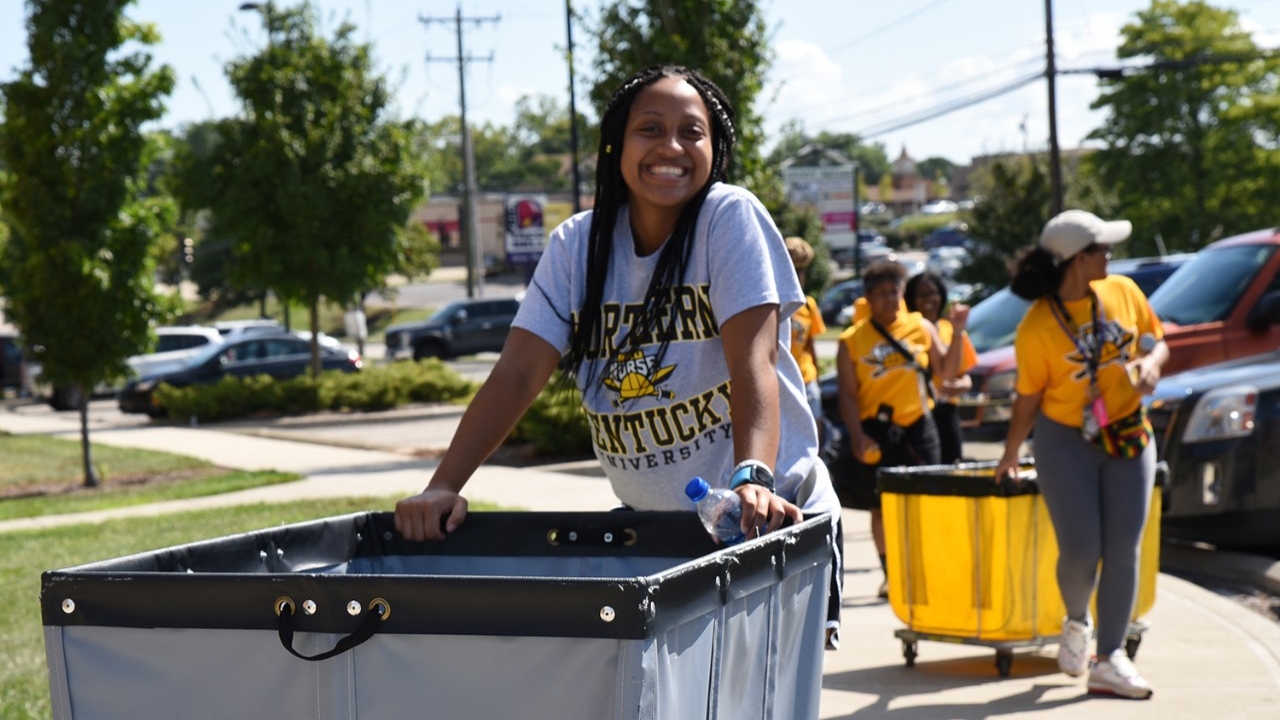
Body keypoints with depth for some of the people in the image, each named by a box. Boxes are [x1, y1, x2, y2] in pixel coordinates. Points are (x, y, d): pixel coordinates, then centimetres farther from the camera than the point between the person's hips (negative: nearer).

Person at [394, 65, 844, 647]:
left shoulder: (730, 217, -10)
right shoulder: (576, 244, 1)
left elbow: (752, 358, -23)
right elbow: (517, 373, -6)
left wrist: (752, 480, -39)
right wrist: (443, 487, -18)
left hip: (766, 518, -3)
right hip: (648, 525, 4)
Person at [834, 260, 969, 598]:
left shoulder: (921, 327, 6)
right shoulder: (852, 341, -1)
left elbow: (946, 372, 6)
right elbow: (848, 395, -3)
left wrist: (957, 333, -5)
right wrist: (857, 435, -13)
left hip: (917, 427, 2)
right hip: (876, 430, -1)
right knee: (882, 504, 4)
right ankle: (889, 574, 16)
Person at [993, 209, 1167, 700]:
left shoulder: (1123, 291, -2)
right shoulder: (1036, 328, -14)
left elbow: (1156, 341, 9)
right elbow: (1028, 399, -5)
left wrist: (1151, 362, -13)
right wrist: (1010, 456, 2)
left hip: (1129, 438, 4)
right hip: (1067, 442, -4)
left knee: (1124, 550, -2)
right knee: (1080, 551, -6)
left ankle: (1109, 660, 2)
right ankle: (1076, 622, 28)